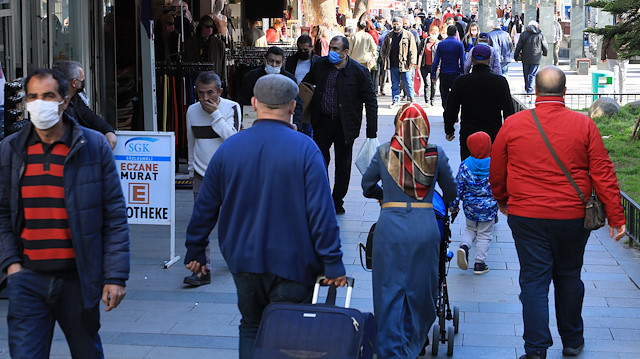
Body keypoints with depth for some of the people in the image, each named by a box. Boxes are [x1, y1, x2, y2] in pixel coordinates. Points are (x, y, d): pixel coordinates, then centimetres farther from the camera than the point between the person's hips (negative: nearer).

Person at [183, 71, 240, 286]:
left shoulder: (231, 108, -7)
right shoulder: (192, 111, 4)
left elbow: (232, 137, -20)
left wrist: (215, 114, -21)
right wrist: (191, 169, 22)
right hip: (202, 174, 2)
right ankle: (202, 270, -8)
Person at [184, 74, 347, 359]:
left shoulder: (229, 148, 0)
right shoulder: (304, 149, -11)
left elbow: (205, 206, 6)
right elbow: (321, 210, -14)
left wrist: (194, 252, 18)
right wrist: (332, 263, -9)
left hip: (244, 261, 4)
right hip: (291, 262, -3)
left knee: (251, 328, 19)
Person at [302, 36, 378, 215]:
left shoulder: (359, 71, -10)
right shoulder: (321, 65, -1)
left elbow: (371, 101, -7)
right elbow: (306, 84, 19)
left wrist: (371, 132, -11)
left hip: (345, 125, -2)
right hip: (322, 122, 2)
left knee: (343, 165, 9)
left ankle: (337, 201, 24)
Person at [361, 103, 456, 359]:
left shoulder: (384, 152, 2)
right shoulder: (436, 153, 2)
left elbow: (367, 187, 15)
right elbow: (450, 192, 14)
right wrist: (442, 205, 35)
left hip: (389, 226, 0)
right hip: (425, 228, 1)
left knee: (390, 289, 6)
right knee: (419, 289, 13)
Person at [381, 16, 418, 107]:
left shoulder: (408, 35, 0)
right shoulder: (389, 36, 12)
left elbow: (413, 49, -2)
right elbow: (383, 49, 21)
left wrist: (412, 62, -9)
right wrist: (385, 59, 9)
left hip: (405, 64, -3)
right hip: (393, 65, 4)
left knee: (408, 82, 1)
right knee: (395, 84, 8)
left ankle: (412, 99, 19)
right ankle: (396, 101, 16)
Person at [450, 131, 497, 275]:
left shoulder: (465, 165, -9)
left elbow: (458, 187, -5)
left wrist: (453, 205, 7)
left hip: (470, 206, 1)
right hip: (489, 206, -1)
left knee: (470, 228, 24)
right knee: (484, 234, 11)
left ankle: (464, 246, -4)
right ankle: (479, 264, 12)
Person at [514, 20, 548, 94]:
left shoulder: (523, 34, 2)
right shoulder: (540, 35, 0)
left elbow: (518, 47, 2)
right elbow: (545, 47, 8)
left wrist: (516, 57, 11)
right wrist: (544, 54, 28)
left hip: (525, 58, 2)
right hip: (536, 59, -2)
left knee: (526, 74, 14)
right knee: (533, 75, -1)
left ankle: (527, 89, 26)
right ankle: (530, 89, -12)